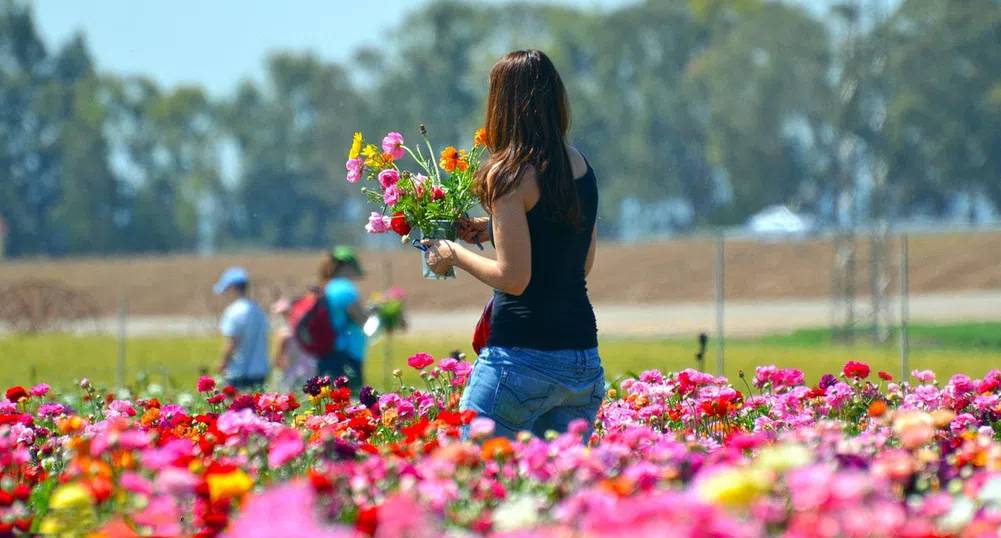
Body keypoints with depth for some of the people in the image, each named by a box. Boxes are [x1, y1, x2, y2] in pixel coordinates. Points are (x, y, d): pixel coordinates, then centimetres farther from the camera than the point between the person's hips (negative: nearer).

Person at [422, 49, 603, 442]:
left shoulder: (508, 175, -10)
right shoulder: (582, 169, 11)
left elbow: (513, 278, -14)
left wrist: (454, 255, 2)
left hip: (523, 355, -7)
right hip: (584, 360, 7)